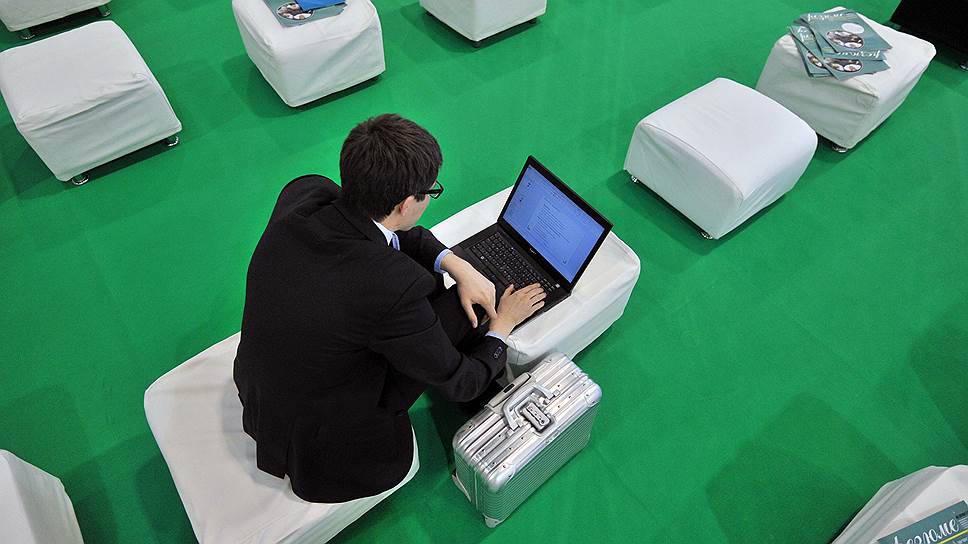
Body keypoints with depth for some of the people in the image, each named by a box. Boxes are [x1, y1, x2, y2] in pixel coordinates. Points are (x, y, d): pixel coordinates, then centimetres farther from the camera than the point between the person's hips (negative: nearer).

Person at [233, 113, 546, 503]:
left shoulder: (303, 193, -17)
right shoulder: (392, 290, -37)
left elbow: (380, 226, 4)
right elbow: (459, 384, -19)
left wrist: (455, 263, -7)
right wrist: (503, 324, -1)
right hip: (319, 446, -6)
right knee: (464, 308, -10)